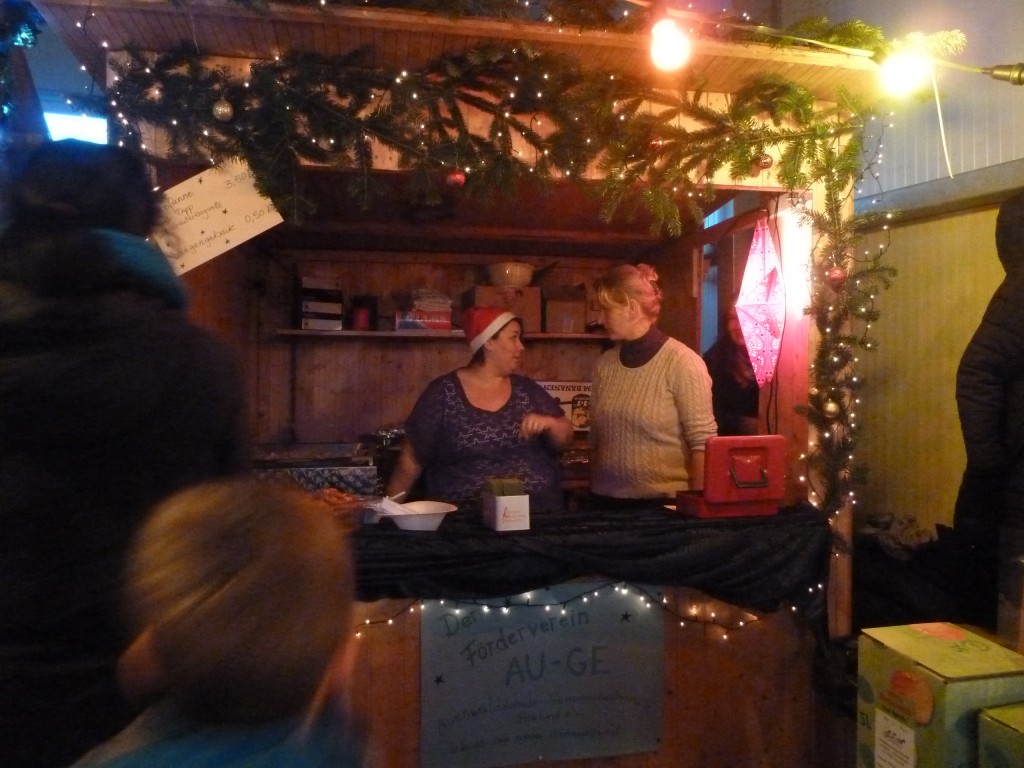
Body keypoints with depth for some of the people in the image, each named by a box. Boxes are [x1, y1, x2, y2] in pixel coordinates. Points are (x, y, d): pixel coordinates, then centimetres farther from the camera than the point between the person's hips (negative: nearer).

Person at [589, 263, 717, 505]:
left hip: (665, 502, -4)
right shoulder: (604, 364, 3)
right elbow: (596, 439, 8)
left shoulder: (682, 362, -11)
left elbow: (703, 442, -12)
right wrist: (593, 492, 7)